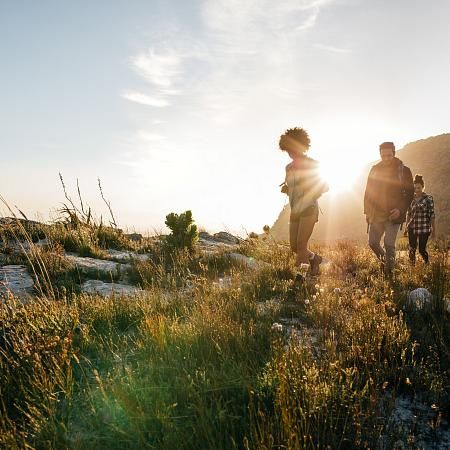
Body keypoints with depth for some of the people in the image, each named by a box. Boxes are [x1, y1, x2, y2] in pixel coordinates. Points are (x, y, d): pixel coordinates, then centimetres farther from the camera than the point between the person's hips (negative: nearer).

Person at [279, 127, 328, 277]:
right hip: (295, 211, 6)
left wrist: (311, 196, -14)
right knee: (294, 247, 7)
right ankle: (314, 258, 33)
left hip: (309, 210, -6)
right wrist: (286, 189, -2)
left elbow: (325, 186, 2)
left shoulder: (312, 164, -5)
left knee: (301, 245, -15)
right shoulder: (289, 167, 11)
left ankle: (297, 273, -6)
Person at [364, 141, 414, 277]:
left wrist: (401, 210, -13)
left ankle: (388, 273, 6)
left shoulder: (404, 170, -1)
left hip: (393, 214, -3)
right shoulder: (375, 169, 6)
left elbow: (410, 193, 1)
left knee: (389, 244, -7)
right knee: (373, 243, 5)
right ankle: (384, 260, 32)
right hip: (376, 214, 3)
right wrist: (368, 211, 3)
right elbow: (368, 192, 10)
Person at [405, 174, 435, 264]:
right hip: (412, 228, 3)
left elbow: (432, 215, -4)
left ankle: (427, 265, 25)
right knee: (412, 249, 1)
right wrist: (406, 226, 13)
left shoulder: (428, 198, -5)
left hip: (424, 228, -3)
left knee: (422, 249, -2)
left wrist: (433, 229, -4)